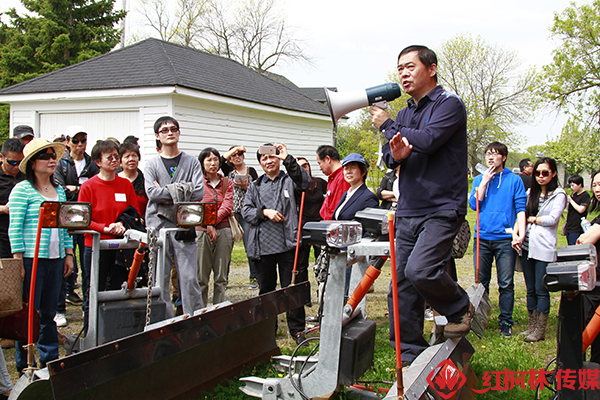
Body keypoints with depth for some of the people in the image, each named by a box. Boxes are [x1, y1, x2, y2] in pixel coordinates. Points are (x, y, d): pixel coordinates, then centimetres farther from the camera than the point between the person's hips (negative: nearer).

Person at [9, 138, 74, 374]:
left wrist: (69, 254, 13)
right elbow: (15, 228, -9)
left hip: (56, 258, 6)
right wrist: (18, 259, -13)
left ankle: (50, 359, 20)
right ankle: (24, 364, 11)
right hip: (31, 258, -6)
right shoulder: (22, 190, -5)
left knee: (49, 312, 11)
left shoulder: (59, 191, 15)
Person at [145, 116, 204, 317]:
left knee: (189, 278, -2)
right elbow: (151, 193, -8)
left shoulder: (192, 162, 9)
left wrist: (167, 192, -7)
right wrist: (183, 190, -10)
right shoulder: (151, 164, 9)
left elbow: (199, 192, -4)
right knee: (160, 279, 3)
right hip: (158, 225, 1)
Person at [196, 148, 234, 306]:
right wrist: (208, 224, -16)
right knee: (201, 277, -2)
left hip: (223, 231, 2)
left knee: (221, 276, 3)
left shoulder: (227, 183, 13)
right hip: (202, 232, -2)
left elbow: (227, 206, 1)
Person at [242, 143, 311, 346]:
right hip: (263, 244, 3)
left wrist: (288, 158, -17)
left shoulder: (289, 180, 9)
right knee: (266, 288, 10)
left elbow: (305, 182, -13)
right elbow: (246, 211, 10)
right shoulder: (255, 186, 17)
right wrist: (264, 212, -9)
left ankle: (297, 329, 8)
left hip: (287, 242, -3)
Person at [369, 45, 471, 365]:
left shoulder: (449, 104, -5)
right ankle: (411, 355, 16)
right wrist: (394, 155, -11)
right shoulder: (404, 114, 18)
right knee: (403, 286, 5)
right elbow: (389, 156, 15)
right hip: (407, 212, 7)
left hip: (441, 209, -7)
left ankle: (460, 308, 6)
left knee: (420, 269, -24)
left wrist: (387, 125, -5)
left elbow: (427, 140, -20)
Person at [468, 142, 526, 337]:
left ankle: (505, 322, 9)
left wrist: (521, 233, -11)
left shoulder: (514, 180, 5)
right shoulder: (479, 179, 14)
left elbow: (521, 208, 0)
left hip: (505, 237, -2)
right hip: (482, 237, 2)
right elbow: (473, 204, 3)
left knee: (506, 283, 0)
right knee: (481, 282, 7)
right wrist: (484, 182, -3)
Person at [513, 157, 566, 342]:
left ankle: (540, 330, 6)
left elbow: (552, 219, -11)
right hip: (527, 246, 5)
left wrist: (531, 219, 0)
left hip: (544, 248, -5)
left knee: (541, 290, -2)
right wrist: (516, 232, -8)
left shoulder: (559, 194, -1)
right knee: (531, 290, 11)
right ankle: (532, 326, 20)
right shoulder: (530, 192, 15)